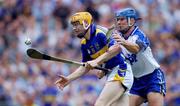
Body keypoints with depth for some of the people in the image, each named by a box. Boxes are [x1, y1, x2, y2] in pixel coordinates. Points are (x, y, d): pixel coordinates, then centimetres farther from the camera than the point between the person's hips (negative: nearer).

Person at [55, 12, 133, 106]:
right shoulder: (84, 44, 12)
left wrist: (96, 61, -30)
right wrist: (69, 79, 7)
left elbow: (117, 48, -29)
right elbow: (85, 67, 19)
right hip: (110, 74, 9)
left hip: (120, 71, -9)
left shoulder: (100, 33, -14)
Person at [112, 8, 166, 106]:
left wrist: (124, 42, -62)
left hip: (153, 77, -7)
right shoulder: (118, 37, 3)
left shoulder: (139, 35, -18)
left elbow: (136, 48, -40)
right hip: (136, 80, 7)